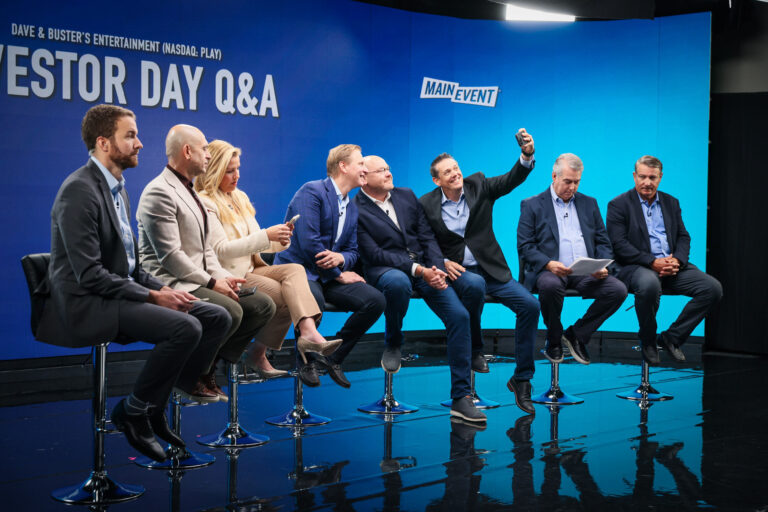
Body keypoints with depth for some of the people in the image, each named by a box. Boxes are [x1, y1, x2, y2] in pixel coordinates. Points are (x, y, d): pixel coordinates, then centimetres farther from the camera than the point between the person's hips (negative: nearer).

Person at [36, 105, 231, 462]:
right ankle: (133, 412, -7)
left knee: (216, 318, -1)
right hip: (86, 305, -10)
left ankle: (155, 406, 5)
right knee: (185, 327, -27)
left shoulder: (117, 188, 14)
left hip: (121, 293, 10)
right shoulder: (79, 191, -16)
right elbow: (90, 275, -22)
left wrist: (162, 289, 1)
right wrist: (152, 296, -18)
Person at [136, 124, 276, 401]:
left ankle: (207, 368, 2)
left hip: (196, 280, 10)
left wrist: (222, 275, 2)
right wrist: (211, 282, -16)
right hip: (171, 284, -10)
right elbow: (170, 256, -19)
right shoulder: (159, 192, -12)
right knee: (231, 311, -30)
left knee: (263, 305, -3)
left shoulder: (190, 190, 20)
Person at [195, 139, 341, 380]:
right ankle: (259, 354, -10)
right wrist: (266, 235, -20)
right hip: (229, 276, -7)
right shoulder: (205, 203, -7)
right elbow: (221, 249, -16)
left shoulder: (240, 197, 20)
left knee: (295, 269, -23)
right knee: (286, 296, -24)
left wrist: (279, 240, -4)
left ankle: (308, 331, -43)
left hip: (251, 269, 7)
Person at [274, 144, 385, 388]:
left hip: (330, 275, 8)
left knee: (375, 300, -14)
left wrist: (341, 258, -9)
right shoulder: (312, 192, -9)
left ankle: (333, 357, 4)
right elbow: (308, 242, -19)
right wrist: (339, 275, -11)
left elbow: (352, 250, 17)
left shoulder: (352, 208, 17)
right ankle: (307, 360, -11)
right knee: (314, 298, -40)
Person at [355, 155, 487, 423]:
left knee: (459, 315, -18)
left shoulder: (407, 196, 16)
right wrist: (418, 269, -20)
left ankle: (461, 397, -10)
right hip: (385, 269, -5)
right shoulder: (355, 210, -2)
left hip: (425, 267, 5)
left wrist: (437, 269, -7)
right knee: (398, 282, -43)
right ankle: (393, 344, -10)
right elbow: (374, 253, -12)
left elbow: (427, 237, 13)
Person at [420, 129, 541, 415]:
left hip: (490, 269, 2)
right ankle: (474, 351, -14)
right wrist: (443, 262, -14)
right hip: (456, 272, -2)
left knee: (530, 305, -17)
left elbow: (511, 180, -9)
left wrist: (527, 155, -28)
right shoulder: (426, 205, 1)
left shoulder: (478, 186, 5)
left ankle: (521, 379, -5)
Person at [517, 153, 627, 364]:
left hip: (586, 273, 4)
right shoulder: (532, 205, 8)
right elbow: (524, 246, -1)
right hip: (550, 271, -4)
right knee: (550, 285, -39)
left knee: (618, 289, -23)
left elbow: (603, 242, 17)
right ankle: (554, 341, -10)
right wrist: (549, 263, -20)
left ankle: (576, 334, -2)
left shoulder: (589, 203, 20)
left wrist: (602, 266, -6)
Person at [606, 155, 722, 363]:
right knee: (649, 284, -40)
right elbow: (619, 244, -9)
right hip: (636, 267, -5)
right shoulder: (619, 204, 1)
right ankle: (648, 342, -13)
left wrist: (677, 260, -8)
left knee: (713, 287, -15)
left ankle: (671, 337, -2)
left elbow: (684, 237, 15)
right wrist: (652, 262, -19)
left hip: (672, 267, 6)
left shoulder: (671, 203, 18)